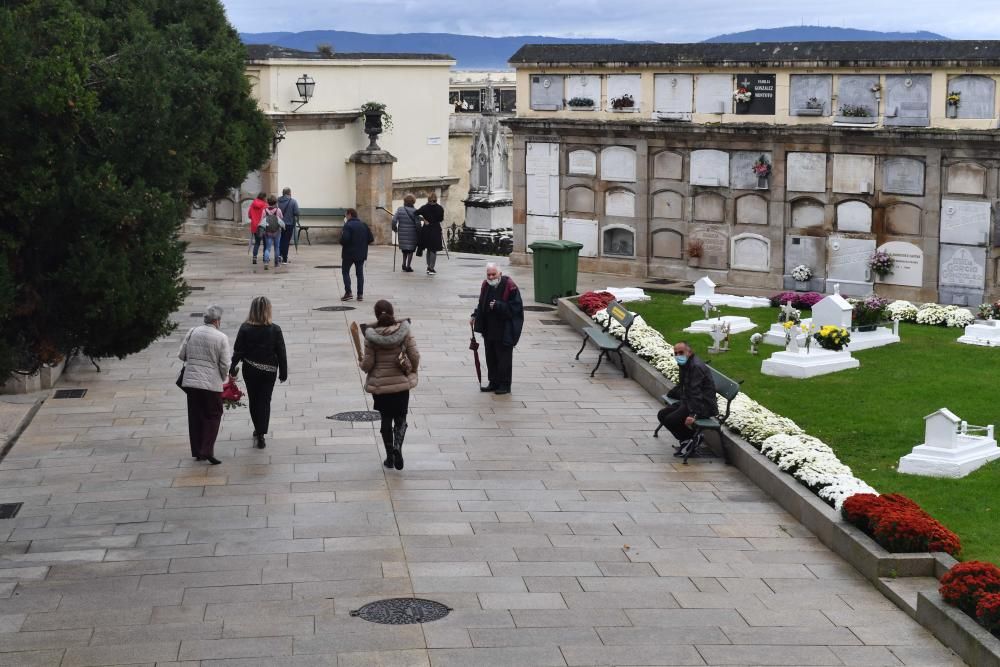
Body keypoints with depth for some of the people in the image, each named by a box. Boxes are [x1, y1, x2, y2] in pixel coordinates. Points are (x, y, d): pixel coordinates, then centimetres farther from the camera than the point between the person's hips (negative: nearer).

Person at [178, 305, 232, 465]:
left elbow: (181, 355, 5)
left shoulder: (192, 332, 0)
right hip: (212, 383, -4)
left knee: (195, 416, 13)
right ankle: (207, 451, -4)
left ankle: (197, 451, 17)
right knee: (213, 416, 7)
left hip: (190, 381, 4)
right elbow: (225, 365, -8)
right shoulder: (221, 338, -10)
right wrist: (222, 379, 11)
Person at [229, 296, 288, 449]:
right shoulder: (275, 330, -12)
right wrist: (283, 372, 4)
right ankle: (261, 435, 1)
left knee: (254, 400, 17)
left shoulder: (245, 328, -12)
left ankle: (258, 430, 31)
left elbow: (238, 351, -8)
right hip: (269, 370, 0)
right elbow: (281, 353, -7)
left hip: (250, 370, 1)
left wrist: (232, 369, 4)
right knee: (265, 401, 8)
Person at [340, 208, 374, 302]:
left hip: (349, 253, -5)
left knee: (345, 271, 7)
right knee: (360, 273, 10)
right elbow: (371, 240, 6)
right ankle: (360, 294, 6)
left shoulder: (347, 226, -12)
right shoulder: (364, 225, 8)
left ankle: (348, 292, -4)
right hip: (361, 254, 5)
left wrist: (341, 234, -3)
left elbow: (344, 240, -23)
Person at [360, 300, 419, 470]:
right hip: (401, 382, 0)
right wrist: (412, 371, 10)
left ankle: (390, 457, 21)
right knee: (400, 418, 15)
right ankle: (398, 445, -11)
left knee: (386, 420, 15)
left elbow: (367, 364, -10)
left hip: (379, 384, 0)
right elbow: (415, 357, -9)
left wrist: (362, 362, 13)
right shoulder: (404, 331, -12)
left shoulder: (371, 336, -14)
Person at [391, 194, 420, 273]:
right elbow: (417, 223, -15)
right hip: (412, 234, -3)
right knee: (410, 249, 6)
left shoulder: (399, 209, -2)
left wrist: (394, 228, 9)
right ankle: (408, 266, 2)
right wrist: (419, 231, 0)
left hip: (402, 233, 3)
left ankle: (404, 264, 17)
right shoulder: (414, 211, -10)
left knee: (404, 249, 21)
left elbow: (394, 220, -7)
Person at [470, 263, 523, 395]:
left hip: (505, 331, -7)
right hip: (489, 329, 7)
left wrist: (498, 306, -23)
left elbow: (515, 307, -16)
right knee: (491, 357, 12)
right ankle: (494, 383, 23)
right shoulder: (486, 286, 8)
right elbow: (482, 304, 20)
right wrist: (475, 316, 6)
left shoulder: (509, 286, -14)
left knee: (504, 358, -1)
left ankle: (504, 385, 8)